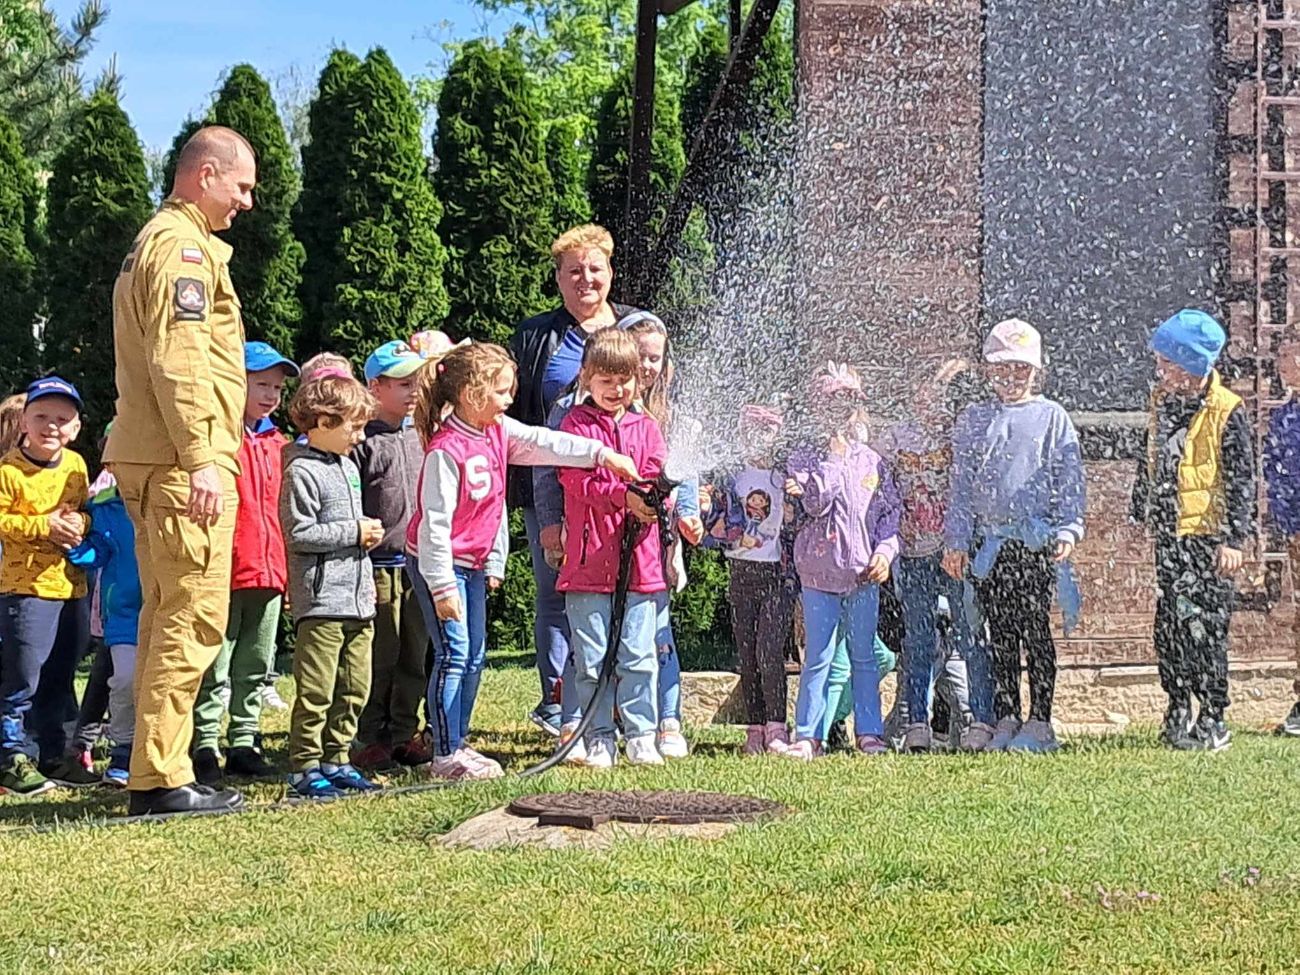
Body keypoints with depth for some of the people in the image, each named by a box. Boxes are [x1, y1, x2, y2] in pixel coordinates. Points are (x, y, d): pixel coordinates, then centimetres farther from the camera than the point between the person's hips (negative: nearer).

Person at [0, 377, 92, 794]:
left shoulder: (76, 466, 7)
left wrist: (80, 523, -8)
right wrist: (44, 527, -21)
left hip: (72, 587, 6)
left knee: (59, 678, 14)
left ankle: (51, 754, 24)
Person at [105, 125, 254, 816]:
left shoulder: (158, 242, 24)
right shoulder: (181, 244, -9)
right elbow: (180, 361, -19)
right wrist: (202, 460, -23)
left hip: (151, 461, 11)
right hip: (179, 463, -11)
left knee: (169, 616, 12)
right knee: (194, 619, -10)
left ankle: (154, 776, 15)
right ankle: (161, 779, -11)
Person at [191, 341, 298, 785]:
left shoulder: (276, 443, 15)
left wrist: (286, 567, 16)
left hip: (269, 572, 7)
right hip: (226, 572, -7)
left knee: (256, 666, 12)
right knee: (214, 669, -2)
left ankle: (244, 744, 20)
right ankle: (205, 748, 3)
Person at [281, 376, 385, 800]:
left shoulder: (348, 467, 17)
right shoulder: (302, 472, -11)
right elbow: (299, 534, -17)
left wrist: (367, 531, 8)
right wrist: (354, 532, -13)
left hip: (358, 598, 9)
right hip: (320, 600, -9)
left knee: (354, 688, 11)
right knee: (316, 691, -6)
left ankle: (335, 760, 20)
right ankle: (305, 767, 0)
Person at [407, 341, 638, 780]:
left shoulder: (498, 431, 2)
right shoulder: (446, 450, -23)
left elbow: (542, 443, 10)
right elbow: (435, 521, -24)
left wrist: (602, 454, 1)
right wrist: (442, 587, -24)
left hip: (473, 562, 9)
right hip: (440, 563, -9)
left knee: (474, 656, 11)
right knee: (454, 654, -10)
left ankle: (457, 745, 18)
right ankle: (445, 755, -6)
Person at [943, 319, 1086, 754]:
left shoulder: (1052, 416, 6)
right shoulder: (973, 420, 13)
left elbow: (1069, 480, 3)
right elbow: (960, 485, 13)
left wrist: (1068, 530, -8)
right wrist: (956, 541, 7)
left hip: (1037, 541, -3)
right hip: (989, 542, 3)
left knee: (1034, 629, -4)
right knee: (1000, 633, 6)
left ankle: (1039, 722, 0)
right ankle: (1006, 720, 12)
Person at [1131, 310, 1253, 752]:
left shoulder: (1227, 412, -10)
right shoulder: (1162, 402, 10)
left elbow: (1241, 480, -10)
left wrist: (1233, 539, -14)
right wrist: (1140, 514, 23)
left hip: (1207, 537, -6)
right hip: (1168, 537, 6)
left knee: (1203, 627, -6)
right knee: (1168, 626, 8)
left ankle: (1213, 721, 2)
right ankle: (1179, 710, 20)